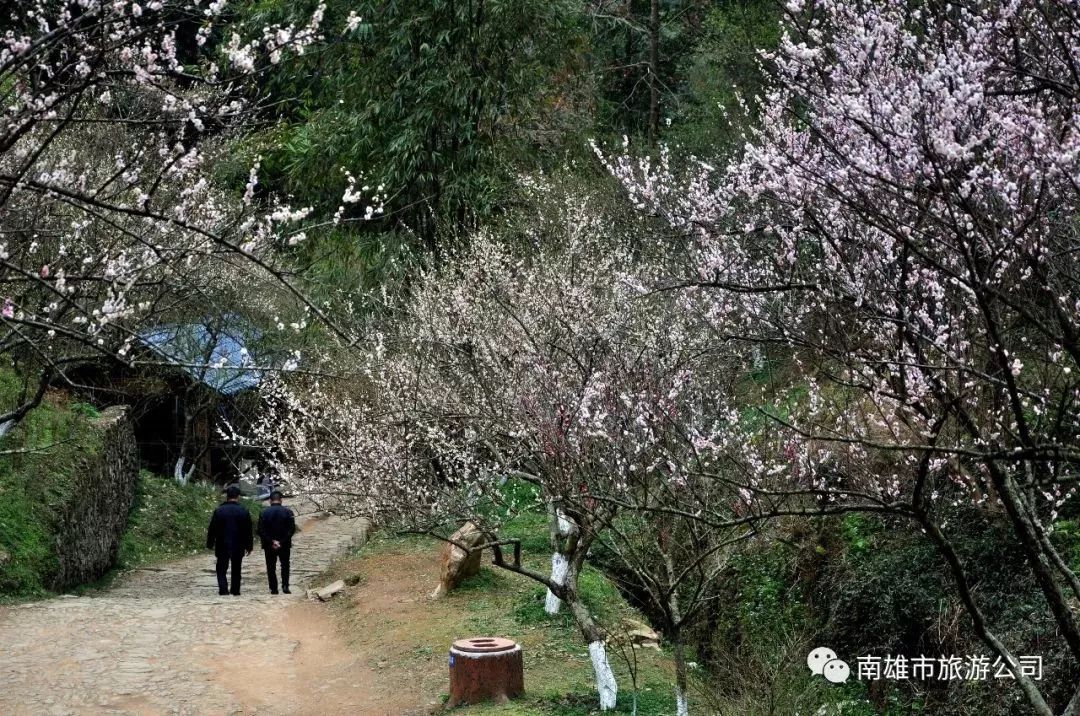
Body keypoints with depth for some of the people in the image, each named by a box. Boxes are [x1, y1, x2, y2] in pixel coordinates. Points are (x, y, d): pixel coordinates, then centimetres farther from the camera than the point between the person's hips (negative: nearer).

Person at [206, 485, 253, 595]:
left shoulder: (219, 510, -6)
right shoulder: (244, 511, -3)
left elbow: (212, 529, -3)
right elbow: (248, 531, 1)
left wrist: (210, 544, 6)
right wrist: (249, 546, 9)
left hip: (222, 546, -1)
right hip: (238, 547, 1)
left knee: (221, 569, 6)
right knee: (236, 570, 14)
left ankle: (223, 590, -10)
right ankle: (235, 591, 18)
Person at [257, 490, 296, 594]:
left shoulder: (264, 513, -5)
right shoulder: (288, 512, -5)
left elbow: (261, 531, -10)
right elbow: (292, 529, -11)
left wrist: (271, 541, -11)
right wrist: (282, 541, -11)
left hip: (269, 546, 0)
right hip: (285, 545, 1)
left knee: (271, 567, 10)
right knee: (285, 565, 16)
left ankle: (273, 589, 10)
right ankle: (285, 585, 2)